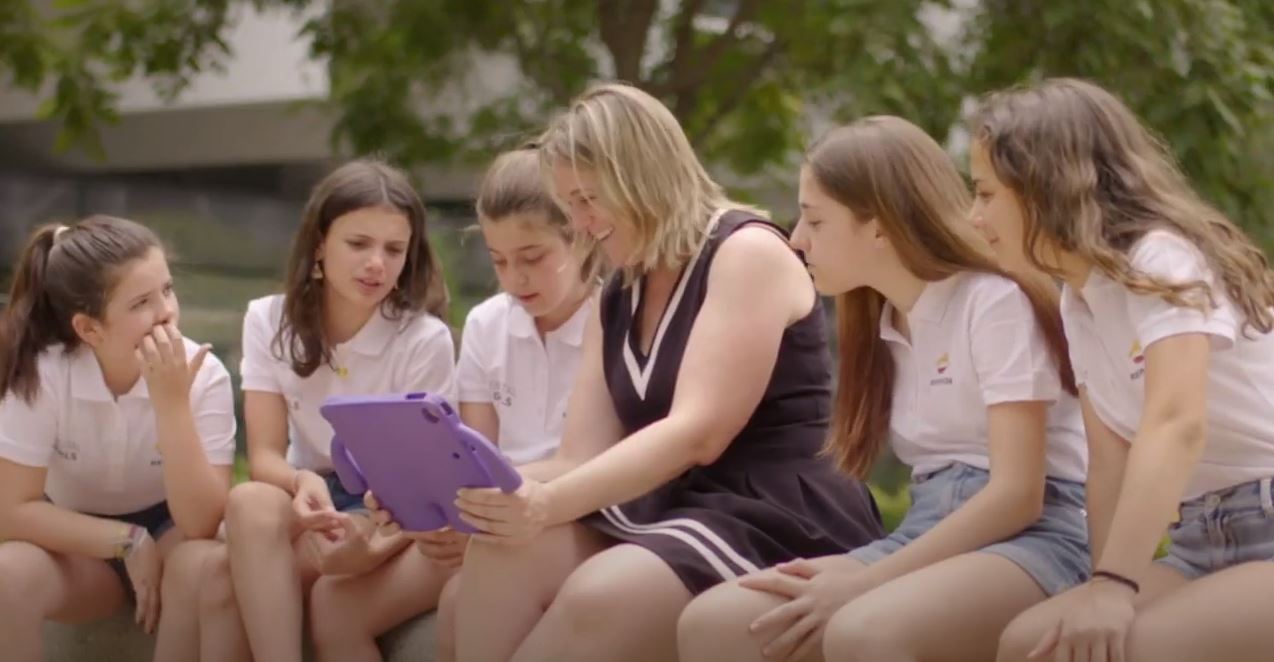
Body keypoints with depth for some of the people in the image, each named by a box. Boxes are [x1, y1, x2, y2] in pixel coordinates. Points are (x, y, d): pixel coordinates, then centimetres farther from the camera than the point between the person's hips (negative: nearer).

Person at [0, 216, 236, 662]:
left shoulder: (204, 374, -22)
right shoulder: (41, 374, -22)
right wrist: (128, 541, -24)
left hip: (167, 534, 0)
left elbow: (201, 523, -28)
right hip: (78, 545, 0)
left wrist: (171, 402, -37)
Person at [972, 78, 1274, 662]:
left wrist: (1115, 585, -37)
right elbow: (1111, 457, 7)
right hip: (1203, 543, 8)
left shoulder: (1160, 258, -15)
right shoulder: (1078, 300, 11)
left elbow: (1176, 425, -28)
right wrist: (1103, 586, -2)